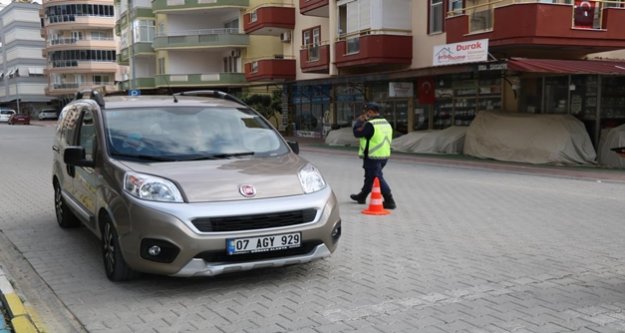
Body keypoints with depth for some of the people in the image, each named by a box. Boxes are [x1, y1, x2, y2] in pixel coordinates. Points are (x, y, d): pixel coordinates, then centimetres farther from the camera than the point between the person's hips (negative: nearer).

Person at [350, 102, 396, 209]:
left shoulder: (370, 124, -19)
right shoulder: (386, 123, 10)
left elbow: (357, 133, -13)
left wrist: (358, 122, 5)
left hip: (372, 157, -9)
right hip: (384, 156, 9)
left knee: (377, 179, -5)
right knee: (370, 176, 23)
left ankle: (389, 201, -9)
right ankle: (362, 196, 39)